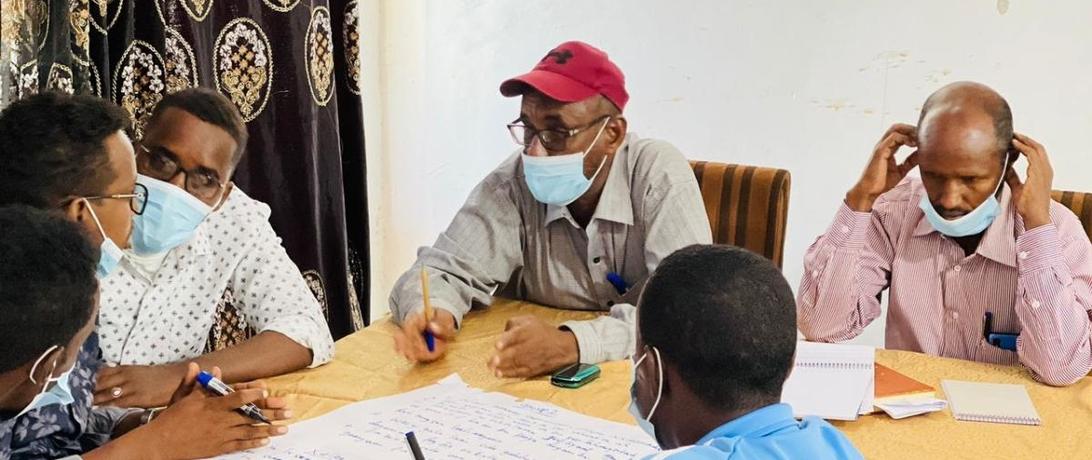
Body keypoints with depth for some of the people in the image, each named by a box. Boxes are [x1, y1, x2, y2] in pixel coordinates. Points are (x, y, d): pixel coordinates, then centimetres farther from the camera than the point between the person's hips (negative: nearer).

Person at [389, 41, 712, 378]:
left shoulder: (660, 176, -15)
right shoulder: (512, 184, -8)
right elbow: (445, 270, -5)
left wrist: (571, 343, -38)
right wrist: (433, 315, -29)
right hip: (540, 387, 1)